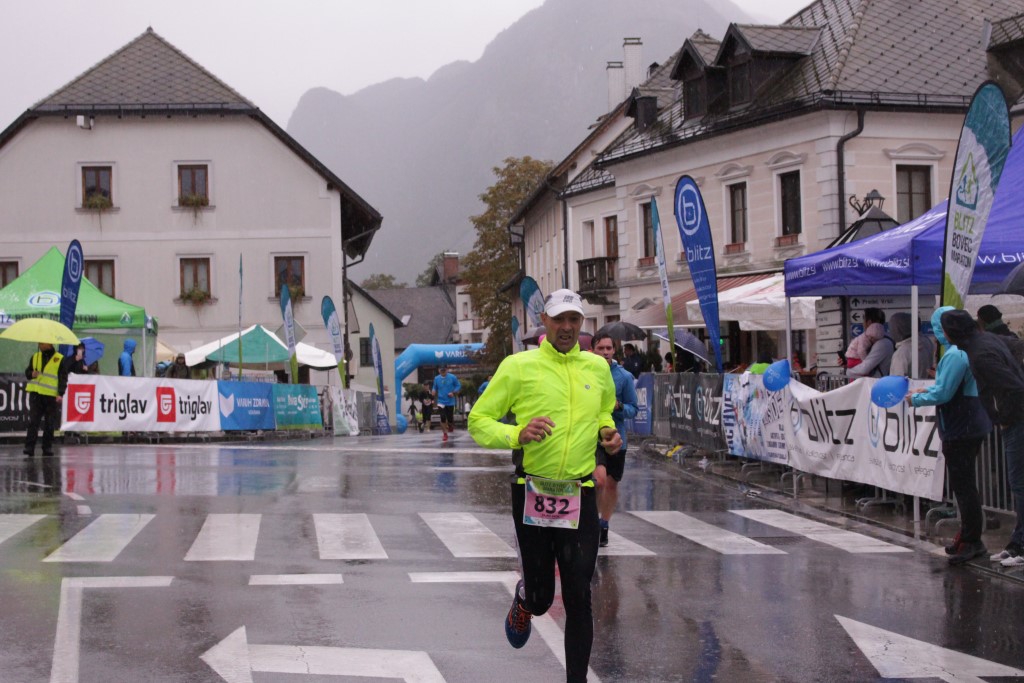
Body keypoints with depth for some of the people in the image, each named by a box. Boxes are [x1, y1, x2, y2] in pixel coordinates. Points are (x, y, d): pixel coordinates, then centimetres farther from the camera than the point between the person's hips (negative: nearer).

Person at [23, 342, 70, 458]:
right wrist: (31, 374, -4)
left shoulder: (60, 359, 2)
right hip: (36, 394, 2)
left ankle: (47, 447, 10)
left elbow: (63, 378, 0)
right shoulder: (35, 357, 13)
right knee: (33, 421, -5)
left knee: (49, 424, 3)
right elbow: (27, 372, 20)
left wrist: (60, 394, -10)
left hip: (52, 396, -2)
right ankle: (29, 447, -7)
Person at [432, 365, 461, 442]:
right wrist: (433, 392, -13)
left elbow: (458, 386, 1)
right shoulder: (436, 378, 0)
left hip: (450, 402, -1)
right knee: (443, 418, -9)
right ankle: (445, 434, 4)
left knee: (450, 418, 3)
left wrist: (453, 393, -14)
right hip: (441, 402, 1)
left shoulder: (452, 377, -7)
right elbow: (435, 388, 10)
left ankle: (450, 425, 40)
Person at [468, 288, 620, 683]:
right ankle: (523, 600, 44)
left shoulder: (598, 367, 8)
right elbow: (478, 421, -2)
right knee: (541, 598, 7)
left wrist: (608, 432, 5)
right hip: (532, 495, -2)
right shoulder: (519, 366, -3)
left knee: (579, 599, -2)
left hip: (580, 498, 2)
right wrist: (517, 435, -20)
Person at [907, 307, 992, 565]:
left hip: (960, 430, -11)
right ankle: (968, 535, 26)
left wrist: (917, 399, -6)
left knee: (963, 485, -5)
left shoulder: (955, 355, -21)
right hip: (974, 425, 11)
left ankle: (971, 542, 0)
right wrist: (926, 390, 16)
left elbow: (942, 394, -22)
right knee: (965, 483, 18)